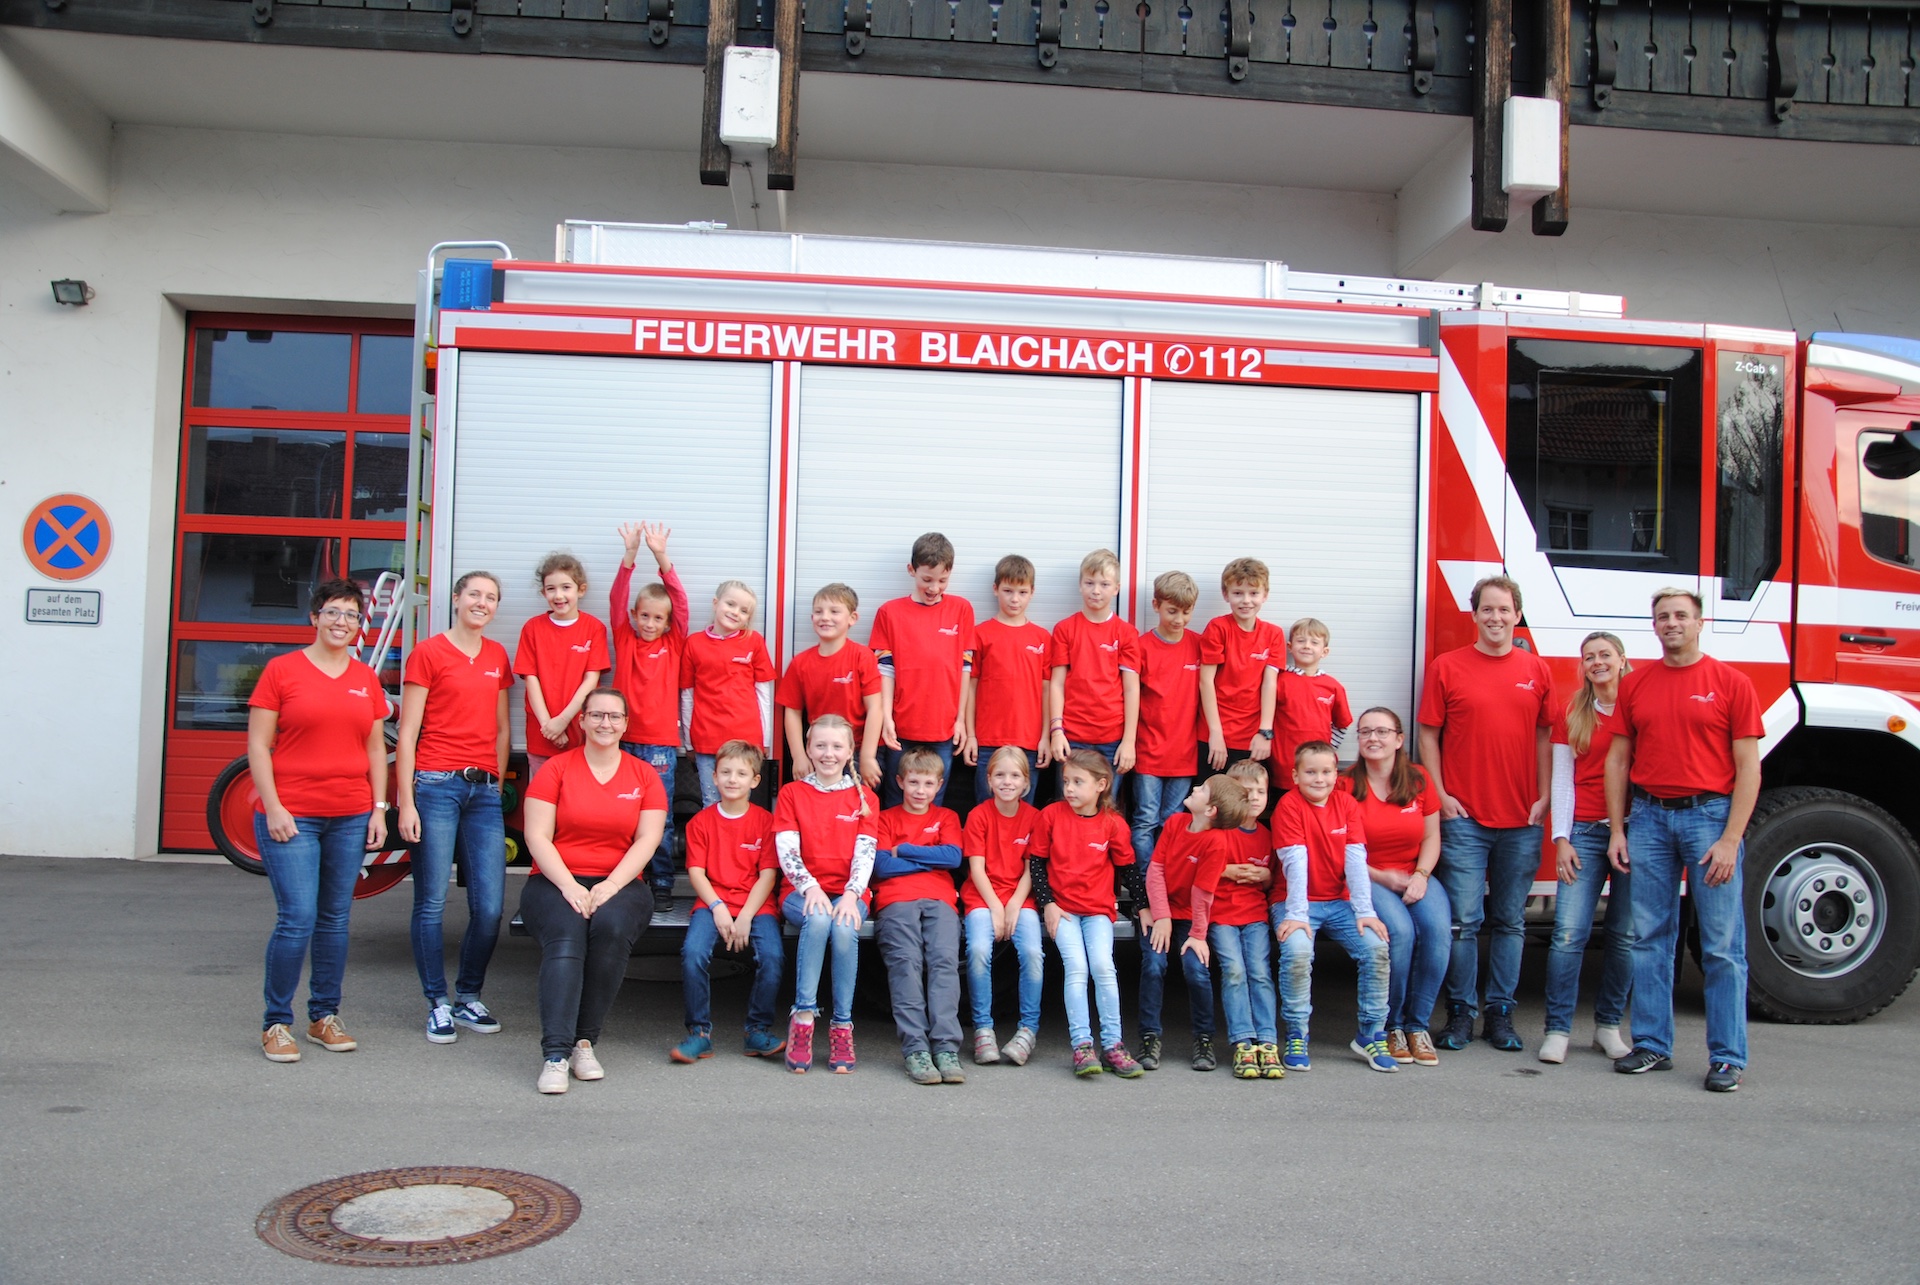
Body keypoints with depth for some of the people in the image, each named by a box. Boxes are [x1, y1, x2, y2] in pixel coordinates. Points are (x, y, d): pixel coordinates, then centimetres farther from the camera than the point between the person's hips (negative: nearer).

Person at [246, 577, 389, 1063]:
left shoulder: (367, 680, 11)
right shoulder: (282, 669, -1)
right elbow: (258, 745, -3)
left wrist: (379, 809, 7)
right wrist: (273, 807, -10)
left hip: (350, 816, 4)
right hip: (290, 816, -4)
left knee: (335, 921, 9)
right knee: (297, 920, -8)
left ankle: (324, 1017, 21)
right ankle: (276, 1023, 6)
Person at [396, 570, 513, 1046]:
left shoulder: (497, 656, 14)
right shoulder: (428, 653, -1)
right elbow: (407, 733, -3)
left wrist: (498, 785, 14)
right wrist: (406, 803, -8)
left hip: (484, 791, 5)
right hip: (436, 786, -4)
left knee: (490, 907, 1)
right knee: (432, 903, 0)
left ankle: (469, 997, 18)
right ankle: (438, 1004, 11)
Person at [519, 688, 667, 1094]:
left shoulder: (644, 776, 11)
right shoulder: (557, 768, 7)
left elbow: (648, 839, 2)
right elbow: (537, 836, -1)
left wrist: (610, 886, -13)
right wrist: (568, 885, -14)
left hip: (620, 885, 1)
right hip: (556, 882, -1)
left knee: (612, 926, -32)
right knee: (566, 936, -32)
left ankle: (585, 1041, -21)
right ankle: (556, 1055, -35)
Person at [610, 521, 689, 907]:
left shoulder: (674, 644, 5)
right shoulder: (625, 640, 6)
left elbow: (681, 602, -4)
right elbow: (616, 600, -4)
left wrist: (662, 558, -14)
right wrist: (630, 556, -17)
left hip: (662, 743, -1)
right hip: (627, 740, 1)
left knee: (661, 817, 2)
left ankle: (662, 885, 10)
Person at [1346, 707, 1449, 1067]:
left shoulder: (1419, 781, 6)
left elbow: (1431, 837, 9)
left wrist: (1421, 876, -8)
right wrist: (1382, 877, -14)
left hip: (1415, 876, 4)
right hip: (1366, 878, -3)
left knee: (1438, 929, -26)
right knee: (1400, 931, -30)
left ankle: (1418, 1024, -9)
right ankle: (1391, 1025, -9)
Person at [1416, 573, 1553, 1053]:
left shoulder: (1536, 670, 9)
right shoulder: (1447, 667, 1)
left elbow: (1544, 736, 11)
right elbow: (1428, 734, 2)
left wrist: (1543, 797, 3)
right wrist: (1440, 795, -5)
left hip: (1521, 819, 3)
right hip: (1464, 816, -2)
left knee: (1510, 922, 8)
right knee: (1463, 920, -2)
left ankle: (1501, 1013, 18)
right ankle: (1460, 1013, 9)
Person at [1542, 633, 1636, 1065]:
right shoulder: (1572, 715, 8)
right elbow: (1562, 779, 6)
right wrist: (1561, 838, -1)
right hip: (1585, 831, 0)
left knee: (1625, 935, 5)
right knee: (1569, 931, -7)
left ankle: (1609, 1025, 18)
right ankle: (1557, 1029, -2)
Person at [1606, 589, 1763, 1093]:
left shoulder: (1731, 683, -1)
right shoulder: (1635, 684, 9)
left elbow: (1748, 767, -4)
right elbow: (1618, 759, 11)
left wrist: (1730, 839, -11)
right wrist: (1616, 831, 5)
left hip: (1710, 814, -3)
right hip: (1649, 816, 3)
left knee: (1722, 946, -1)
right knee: (1649, 939, 7)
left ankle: (1727, 1058, 6)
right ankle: (1652, 1045, 16)